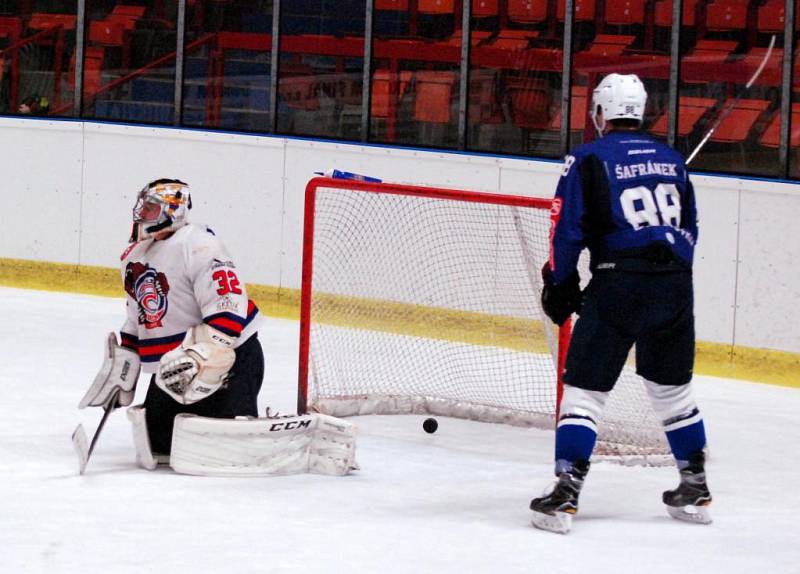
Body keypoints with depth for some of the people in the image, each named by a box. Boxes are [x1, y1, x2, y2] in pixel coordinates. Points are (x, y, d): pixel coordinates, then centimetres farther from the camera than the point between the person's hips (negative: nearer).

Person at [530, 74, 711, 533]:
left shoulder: (589, 159, -1)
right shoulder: (671, 159, 16)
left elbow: (567, 230, -5)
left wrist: (560, 287, 7)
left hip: (619, 285, -5)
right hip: (675, 285, 5)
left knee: (585, 388, -1)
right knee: (673, 388, 20)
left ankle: (566, 495, -9)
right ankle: (696, 490, 26)